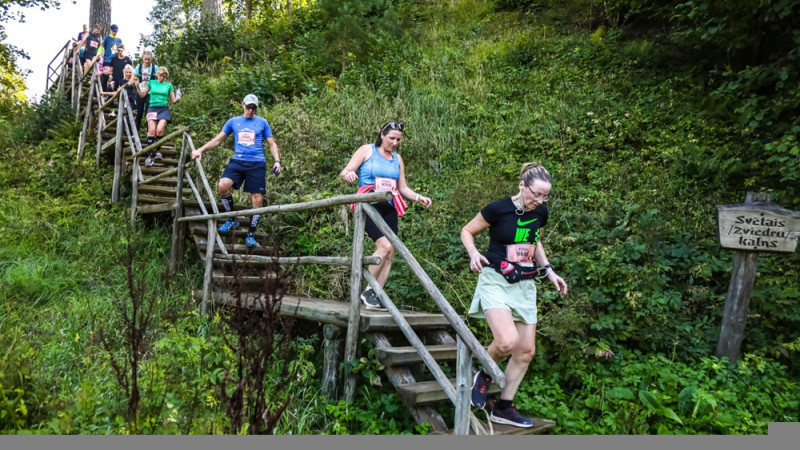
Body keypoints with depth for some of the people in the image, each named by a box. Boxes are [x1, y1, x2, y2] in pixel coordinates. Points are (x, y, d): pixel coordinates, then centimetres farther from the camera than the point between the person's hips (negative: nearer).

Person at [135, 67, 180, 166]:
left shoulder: (168, 85, 12)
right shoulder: (151, 83, 13)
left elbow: (173, 100, 11)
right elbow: (142, 95, 15)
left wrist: (178, 98, -9)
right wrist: (137, 86, 0)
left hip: (164, 109, 0)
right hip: (152, 108, 0)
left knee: (159, 130, -22)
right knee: (151, 130, -15)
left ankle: (157, 151, -2)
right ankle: (150, 156, -15)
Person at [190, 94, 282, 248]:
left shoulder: (262, 123, 10)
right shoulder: (233, 121, 13)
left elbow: (272, 144, 11)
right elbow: (217, 139, 16)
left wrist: (277, 161, -4)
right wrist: (200, 150, 6)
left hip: (257, 163, -1)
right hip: (237, 161, 1)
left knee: (257, 199, -6)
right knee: (223, 186, -24)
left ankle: (251, 235, 7)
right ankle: (232, 219, -2)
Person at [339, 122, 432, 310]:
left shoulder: (397, 159, 15)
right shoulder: (367, 150, 2)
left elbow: (402, 188, 16)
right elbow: (344, 172, -5)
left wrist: (418, 197, -3)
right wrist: (349, 174, -30)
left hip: (389, 208, 6)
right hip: (369, 206, -6)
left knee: (389, 254, 0)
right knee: (385, 245, -23)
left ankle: (376, 296, 8)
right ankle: (369, 291, -8)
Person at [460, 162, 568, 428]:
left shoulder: (540, 213, 2)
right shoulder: (498, 209, -14)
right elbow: (467, 231, -2)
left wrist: (549, 271, 9)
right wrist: (474, 253, -20)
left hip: (525, 285, 6)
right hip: (496, 280, -6)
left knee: (526, 351, 6)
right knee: (507, 341, -26)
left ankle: (503, 409, 21)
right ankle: (484, 376, 7)